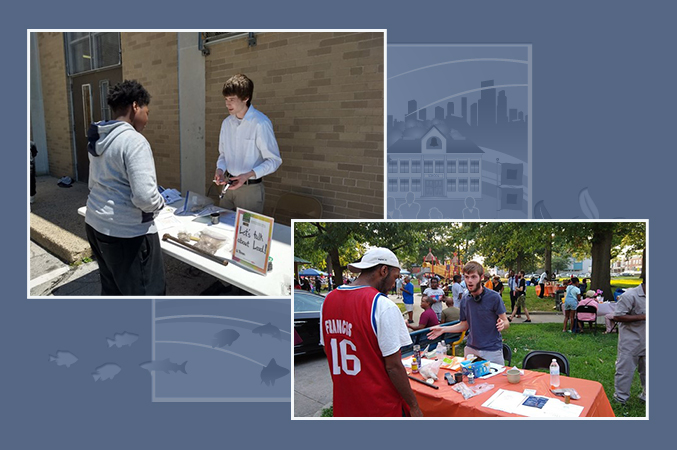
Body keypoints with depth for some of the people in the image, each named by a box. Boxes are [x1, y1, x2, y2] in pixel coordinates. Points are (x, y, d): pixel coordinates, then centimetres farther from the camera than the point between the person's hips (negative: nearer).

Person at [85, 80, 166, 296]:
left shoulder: (99, 140, 10)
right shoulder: (134, 141, -18)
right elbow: (144, 197, -26)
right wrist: (160, 203, -6)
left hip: (95, 224, 9)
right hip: (126, 232, -9)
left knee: (112, 289, 20)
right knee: (145, 292, 1)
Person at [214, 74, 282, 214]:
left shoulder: (260, 123, -16)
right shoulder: (227, 123, 7)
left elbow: (274, 160, -14)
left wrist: (249, 175, -25)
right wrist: (220, 169, -3)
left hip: (250, 189, -6)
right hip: (228, 185, 6)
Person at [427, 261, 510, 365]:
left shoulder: (494, 297, -11)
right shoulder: (465, 300, 4)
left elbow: (506, 322, -8)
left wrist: (502, 324, -31)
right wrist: (443, 329, 4)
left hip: (492, 351, -4)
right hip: (471, 349, 4)